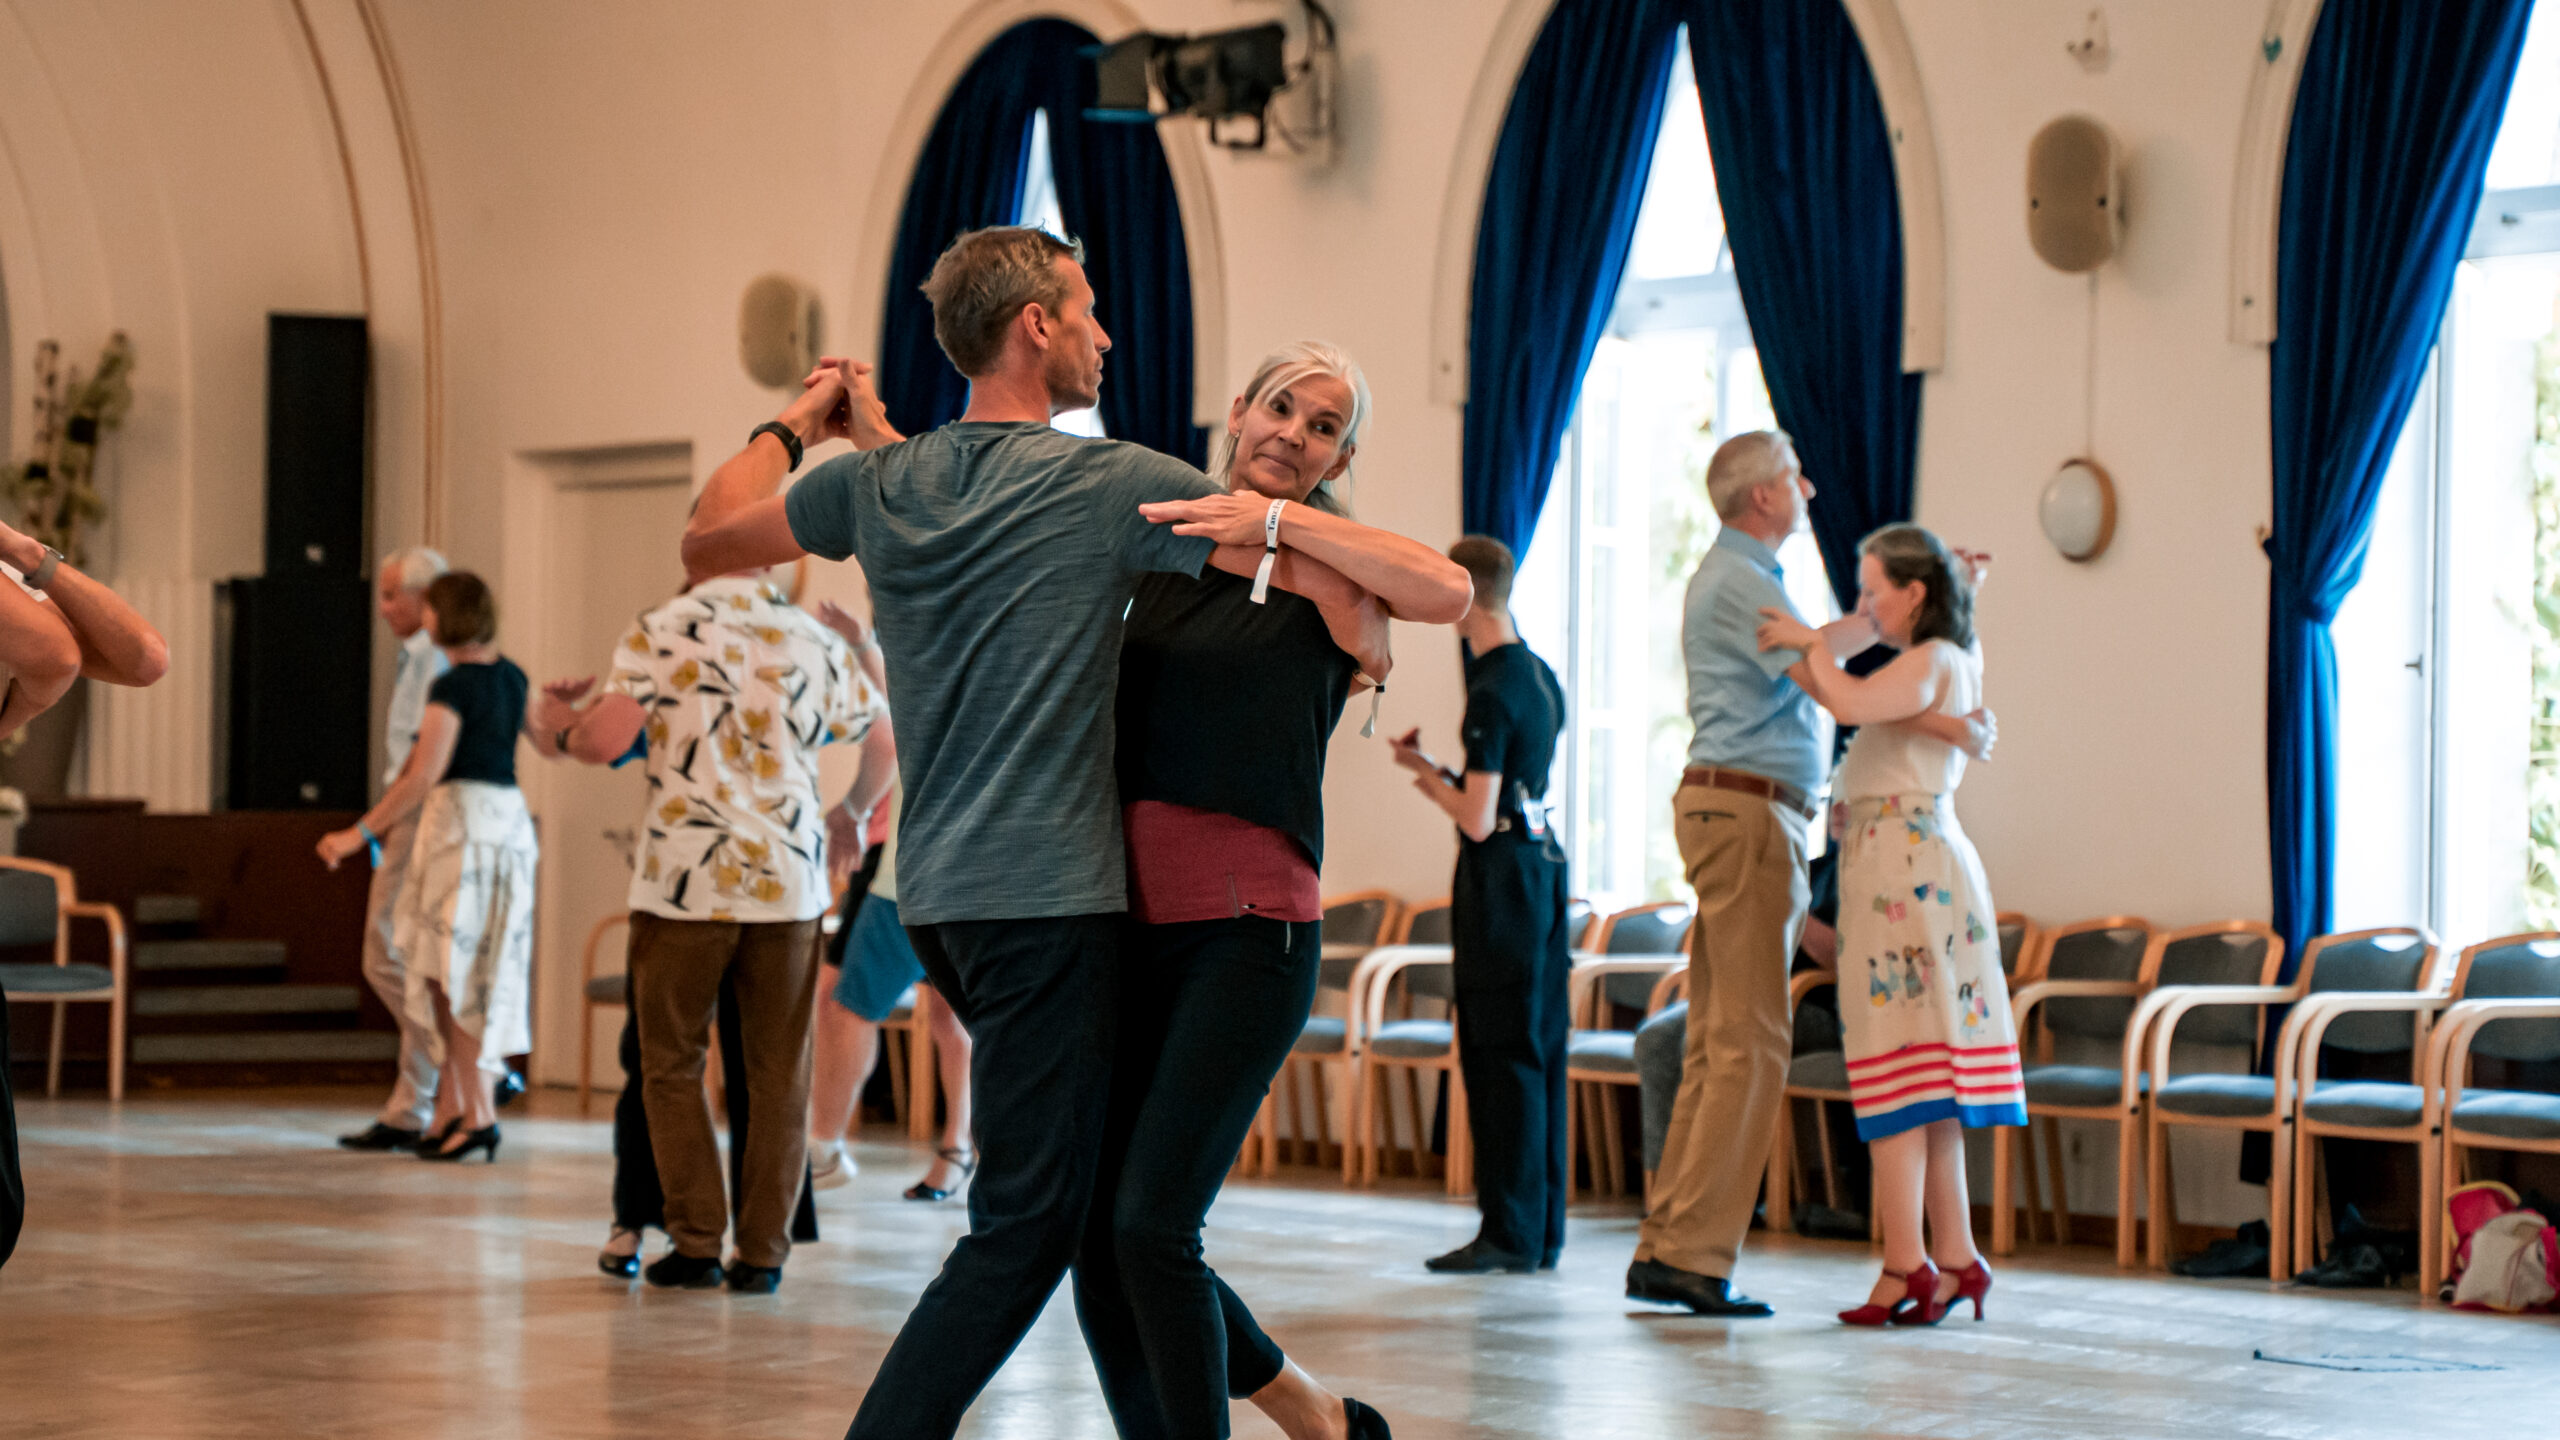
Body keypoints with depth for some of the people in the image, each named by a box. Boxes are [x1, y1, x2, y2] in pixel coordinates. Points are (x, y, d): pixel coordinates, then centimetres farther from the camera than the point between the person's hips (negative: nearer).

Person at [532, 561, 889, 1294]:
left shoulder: (660, 631, -3)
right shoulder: (816, 640, 8)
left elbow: (607, 738, -14)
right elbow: (885, 741, 18)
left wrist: (556, 727, 8)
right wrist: (851, 814, 36)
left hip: (685, 882, -2)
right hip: (789, 881, 2)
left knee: (672, 1067, 9)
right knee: (777, 1074, 8)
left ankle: (696, 1243, 5)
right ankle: (762, 1253, 7)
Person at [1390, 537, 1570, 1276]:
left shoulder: (1493, 693, -17)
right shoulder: (1541, 676, 12)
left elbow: (1478, 819, -19)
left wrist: (1429, 778, -2)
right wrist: (1437, 770, 19)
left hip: (1501, 875, -9)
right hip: (1544, 859, 9)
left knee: (1500, 1056, -5)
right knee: (1540, 1052, 10)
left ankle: (1511, 1230, -4)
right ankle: (1543, 1229, 14)